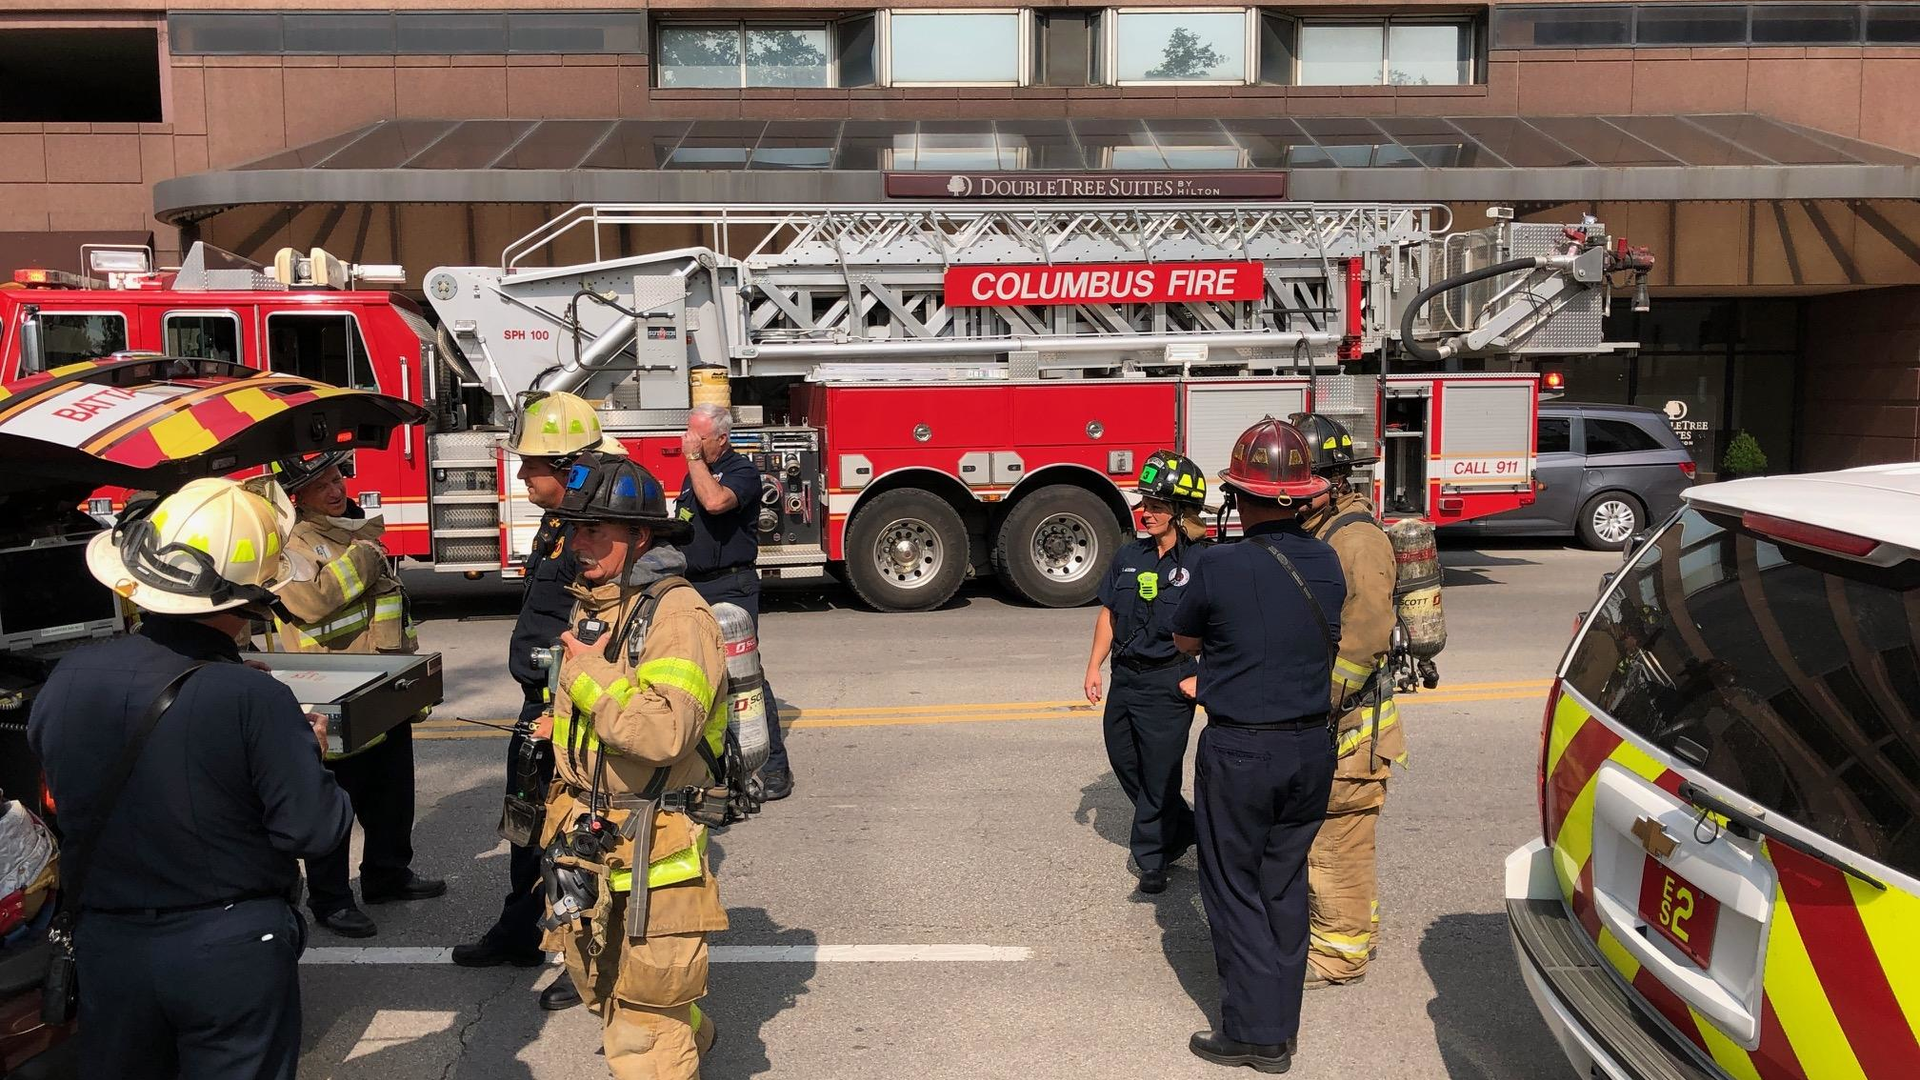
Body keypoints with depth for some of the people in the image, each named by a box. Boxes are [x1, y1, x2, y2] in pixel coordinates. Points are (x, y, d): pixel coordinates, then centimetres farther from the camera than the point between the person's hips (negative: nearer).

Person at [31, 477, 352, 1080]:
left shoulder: (68, 680, -8)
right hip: (232, 951, -4)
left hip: (106, 949, 5)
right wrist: (308, 753, 0)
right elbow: (315, 831, -19)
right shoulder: (252, 699, -24)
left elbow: (58, 794, 10)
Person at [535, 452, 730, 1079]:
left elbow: (666, 731, -33)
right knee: (597, 983, 24)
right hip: (584, 839, 9)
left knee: (646, 1009, 1)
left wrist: (586, 673, -25)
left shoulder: (676, 614, -20)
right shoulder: (592, 606, 9)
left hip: (648, 844, -9)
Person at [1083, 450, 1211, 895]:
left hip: (1168, 685, -7)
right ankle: (1184, 829, 36)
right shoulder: (1130, 556, 5)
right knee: (1124, 761, 17)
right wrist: (1094, 666, 8)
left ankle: (1152, 857, 20)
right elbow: (1108, 613, 12)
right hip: (1126, 676, 7)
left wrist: (1201, 678, -14)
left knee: (1159, 773, 3)